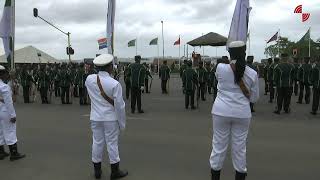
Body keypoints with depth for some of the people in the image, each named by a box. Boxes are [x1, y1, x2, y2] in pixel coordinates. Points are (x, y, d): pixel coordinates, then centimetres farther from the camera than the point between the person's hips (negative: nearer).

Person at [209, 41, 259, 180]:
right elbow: (254, 98, 5)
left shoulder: (220, 68, -7)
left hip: (221, 112, -1)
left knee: (219, 146, 10)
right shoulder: (252, 73, -3)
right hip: (242, 114, 1)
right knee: (240, 147, 11)